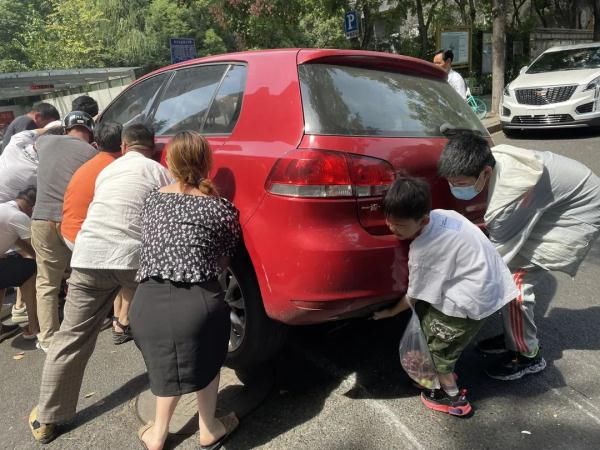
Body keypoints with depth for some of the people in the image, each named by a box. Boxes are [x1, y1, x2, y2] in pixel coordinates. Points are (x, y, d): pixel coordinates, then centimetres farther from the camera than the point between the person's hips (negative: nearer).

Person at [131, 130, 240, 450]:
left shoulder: (153, 199, 13)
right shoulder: (221, 209, 4)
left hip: (148, 302, 3)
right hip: (197, 301, -3)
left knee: (166, 363, 29)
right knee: (207, 362, 25)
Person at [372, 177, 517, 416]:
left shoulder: (422, 250, -24)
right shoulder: (440, 215, -4)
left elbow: (414, 296, -9)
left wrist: (390, 312, 6)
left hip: (473, 298, -9)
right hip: (489, 281, 9)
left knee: (436, 342, 5)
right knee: (427, 315, 19)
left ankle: (453, 397, 20)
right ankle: (444, 372, 35)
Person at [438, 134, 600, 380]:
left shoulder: (508, 199, -37)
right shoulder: (490, 158, -14)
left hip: (579, 212, -9)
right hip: (555, 200, 9)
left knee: (515, 281, -12)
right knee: (509, 270, 7)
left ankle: (528, 356, 8)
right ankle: (515, 337, 25)